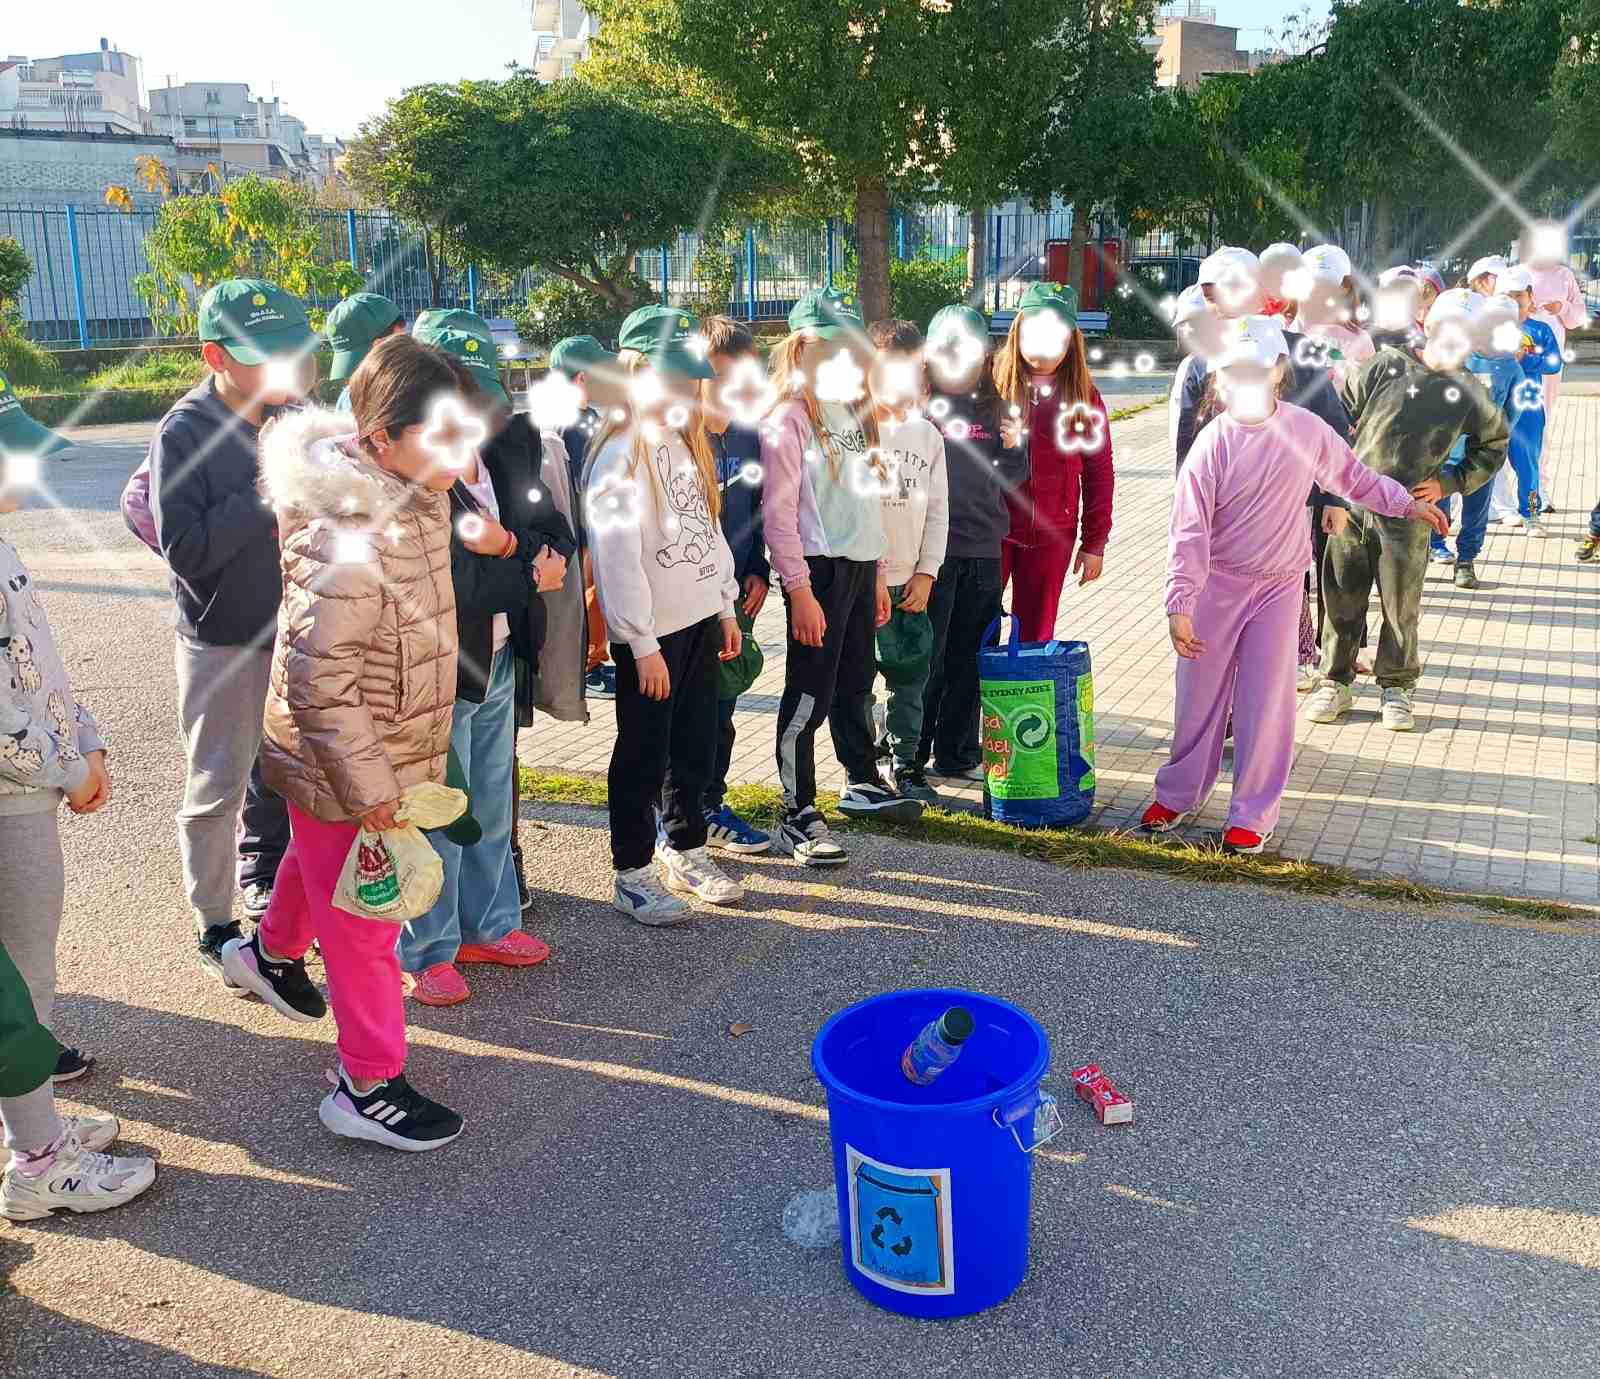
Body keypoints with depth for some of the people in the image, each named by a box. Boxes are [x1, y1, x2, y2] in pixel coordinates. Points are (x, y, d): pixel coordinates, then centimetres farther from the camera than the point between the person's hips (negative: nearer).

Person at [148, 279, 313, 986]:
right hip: (222, 641, -5)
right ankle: (215, 927, 19)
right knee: (217, 789, 5)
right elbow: (183, 549, -21)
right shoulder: (185, 432, -15)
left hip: (296, 630, 5)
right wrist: (266, 495, -24)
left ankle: (269, 883, 37)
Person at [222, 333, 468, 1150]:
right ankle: (369, 1088, 20)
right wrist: (368, 787, -25)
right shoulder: (342, 537, -32)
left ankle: (272, 955, 60)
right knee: (363, 922, 4)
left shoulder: (413, 499, -2)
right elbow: (319, 683, -31)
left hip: (386, 751, 9)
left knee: (319, 862, 32)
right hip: (344, 770, -9)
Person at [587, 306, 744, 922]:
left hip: (699, 620, 8)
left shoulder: (687, 442, 12)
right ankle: (632, 875, 14)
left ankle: (685, 852, 32)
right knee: (644, 755, 2)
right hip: (651, 630, -8)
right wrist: (643, 644, -18)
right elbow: (616, 555, -18)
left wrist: (726, 606, 14)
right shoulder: (620, 452, -15)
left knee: (696, 745, 16)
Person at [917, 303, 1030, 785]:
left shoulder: (993, 408, 9)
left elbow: (1010, 482, 14)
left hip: (985, 551, 5)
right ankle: (908, 759, 11)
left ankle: (956, 753, 24)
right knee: (925, 660, 0)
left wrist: (1013, 450, -4)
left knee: (970, 658, 12)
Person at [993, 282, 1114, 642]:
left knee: (1035, 636, 11)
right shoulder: (991, 383, -3)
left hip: (1052, 538, 2)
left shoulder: (1084, 397, 4)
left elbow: (1099, 474, 8)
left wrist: (1094, 543, 6)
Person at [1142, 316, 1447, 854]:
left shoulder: (1307, 430, -4)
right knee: (1200, 695, 9)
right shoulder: (1214, 441, -12)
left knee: (1266, 703, 0)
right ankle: (1178, 795, 27)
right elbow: (1189, 529, -14)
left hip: (1279, 587, 1)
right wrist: (1179, 605, -20)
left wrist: (1405, 503, 15)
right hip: (1216, 585, -1)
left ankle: (1253, 813, 12)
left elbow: (1353, 476, 16)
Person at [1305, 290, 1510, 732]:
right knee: (1342, 599, 6)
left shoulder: (1467, 392, 4)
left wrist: (1449, 482, 4)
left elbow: (1494, 445, 16)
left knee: (1401, 606, 4)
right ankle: (1335, 682, 20)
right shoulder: (1386, 364, 2)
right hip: (1351, 501, 0)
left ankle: (1396, 687, 22)